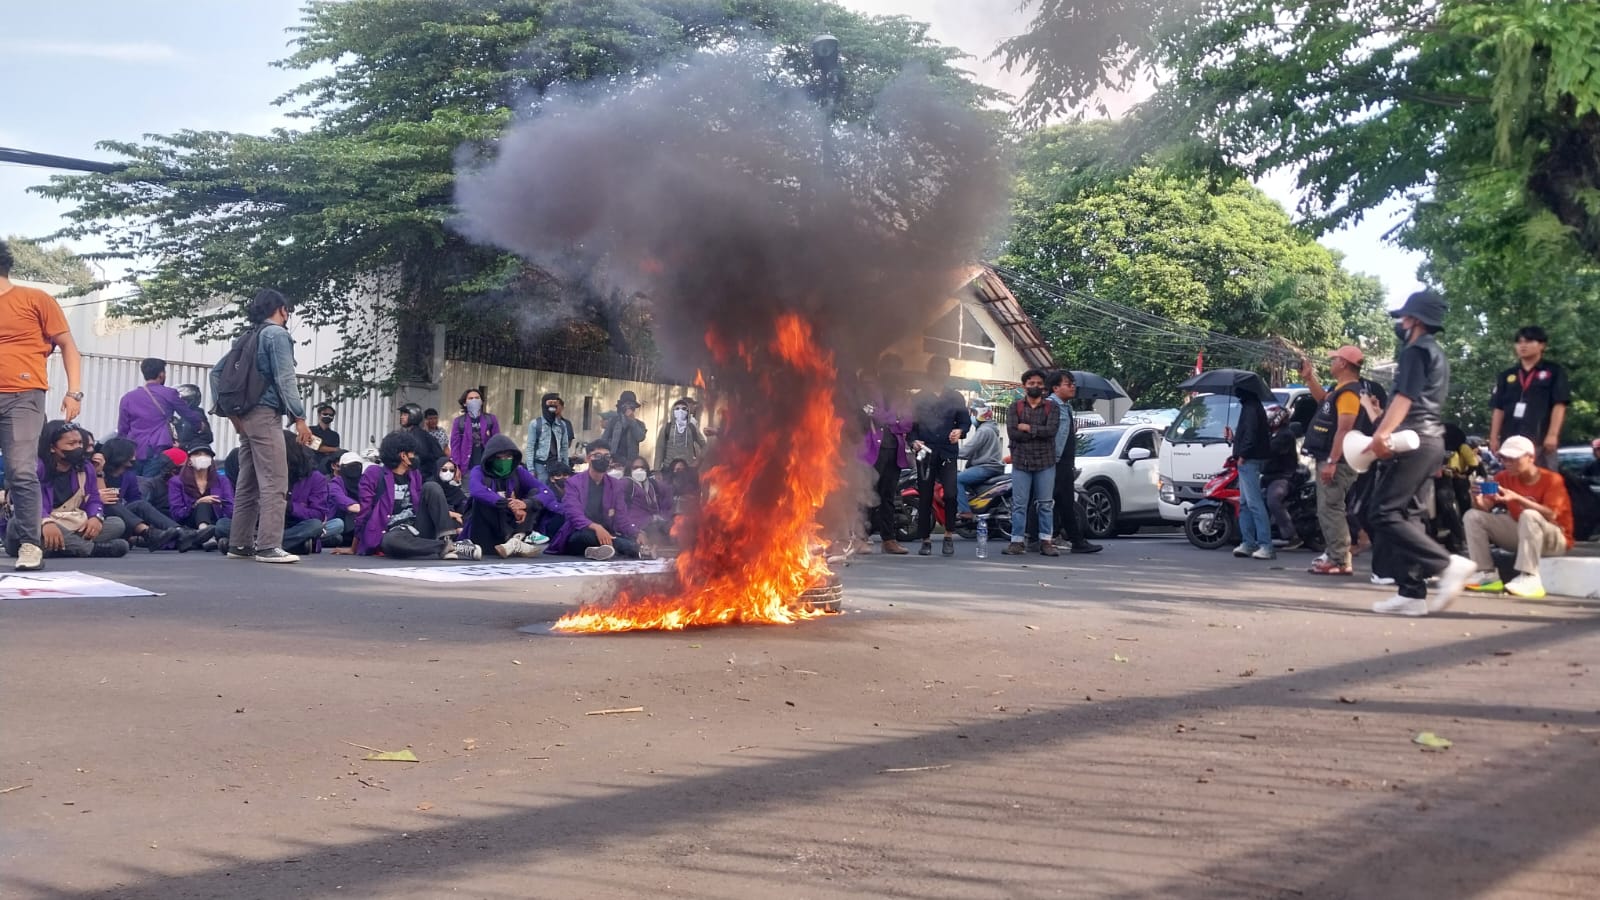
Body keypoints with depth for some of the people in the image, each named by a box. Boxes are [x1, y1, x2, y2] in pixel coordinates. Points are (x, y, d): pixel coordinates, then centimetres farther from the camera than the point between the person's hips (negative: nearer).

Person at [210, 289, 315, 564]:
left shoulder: (249, 338, 18)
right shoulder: (277, 334, -6)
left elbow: (217, 371, 20)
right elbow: (285, 379, -14)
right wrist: (299, 417, -14)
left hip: (247, 416, 9)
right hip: (266, 415, -9)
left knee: (248, 483, 12)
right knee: (274, 483, -9)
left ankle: (240, 544, 16)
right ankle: (269, 546, -13)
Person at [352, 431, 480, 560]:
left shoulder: (415, 474, 14)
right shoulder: (374, 474, -1)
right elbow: (364, 511, 0)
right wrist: (354, 547, 2)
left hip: (419, 527, 5)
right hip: (395, 532, -5)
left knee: (431, 486, -12)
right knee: (390, 542, -41)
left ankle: (447, 539, -26)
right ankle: (447, 548, -39)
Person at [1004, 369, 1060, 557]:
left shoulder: (1052, 408, 6)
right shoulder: (1016, 407, 7)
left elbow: (1052, 430, -12)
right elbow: (1012, 432, -8)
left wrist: (1028, 428, -9)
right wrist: (1039, 432, -10)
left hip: (1045, 463, 0)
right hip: (1021, 462, 0)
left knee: (1046, 504, 4)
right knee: (1019, 504, 0)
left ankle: (1046, 541, 9)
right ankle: (1017, 541, 3)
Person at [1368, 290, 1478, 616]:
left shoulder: (1416, 351, -7)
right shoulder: (1436, 354, 24)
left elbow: (1405, 396, -20)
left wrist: (1382, 433, -30)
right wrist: (1388, 434, 18)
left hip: (1414, 441, -10)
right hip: (1429, 440, 10)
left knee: (1384, 513, -12)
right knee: (1404, 513, 8)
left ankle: (1448, 564, -20)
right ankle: (1412, 593, 4)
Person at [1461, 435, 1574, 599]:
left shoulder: (1552, 479, -17)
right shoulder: (1504, 477, -1)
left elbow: (1551, 515, -30)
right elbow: (1485, 508, -6)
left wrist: (1517, 498, -41)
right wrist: (1477, 499, -31)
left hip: (1555, 538, -6)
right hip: (1520, 534, 6)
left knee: (1529, 515, -38)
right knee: (1473, 515, -6)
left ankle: (1529, 578, -40)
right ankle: (1486, 573, -15)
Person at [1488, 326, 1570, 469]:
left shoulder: (1554, 372, 4)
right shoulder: (1507, 376, 15)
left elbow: (1559, 405, -3)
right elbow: (1499, 409, 13)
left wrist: (1553, 434, -13)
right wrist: (1494, 437, 6)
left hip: (1541, 440, -4)